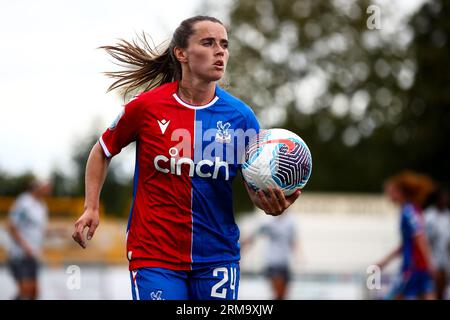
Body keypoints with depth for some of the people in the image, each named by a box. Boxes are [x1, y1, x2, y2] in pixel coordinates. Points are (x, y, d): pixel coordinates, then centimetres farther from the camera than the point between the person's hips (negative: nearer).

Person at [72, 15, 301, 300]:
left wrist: (271, 204, -17)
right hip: (154, 254, -2)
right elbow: (103, 151, 11)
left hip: (217, 256, 2)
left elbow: (257, 186, 6)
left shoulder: (241, 116, -1)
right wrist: (91, 208, 3)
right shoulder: (146, 106, -5)